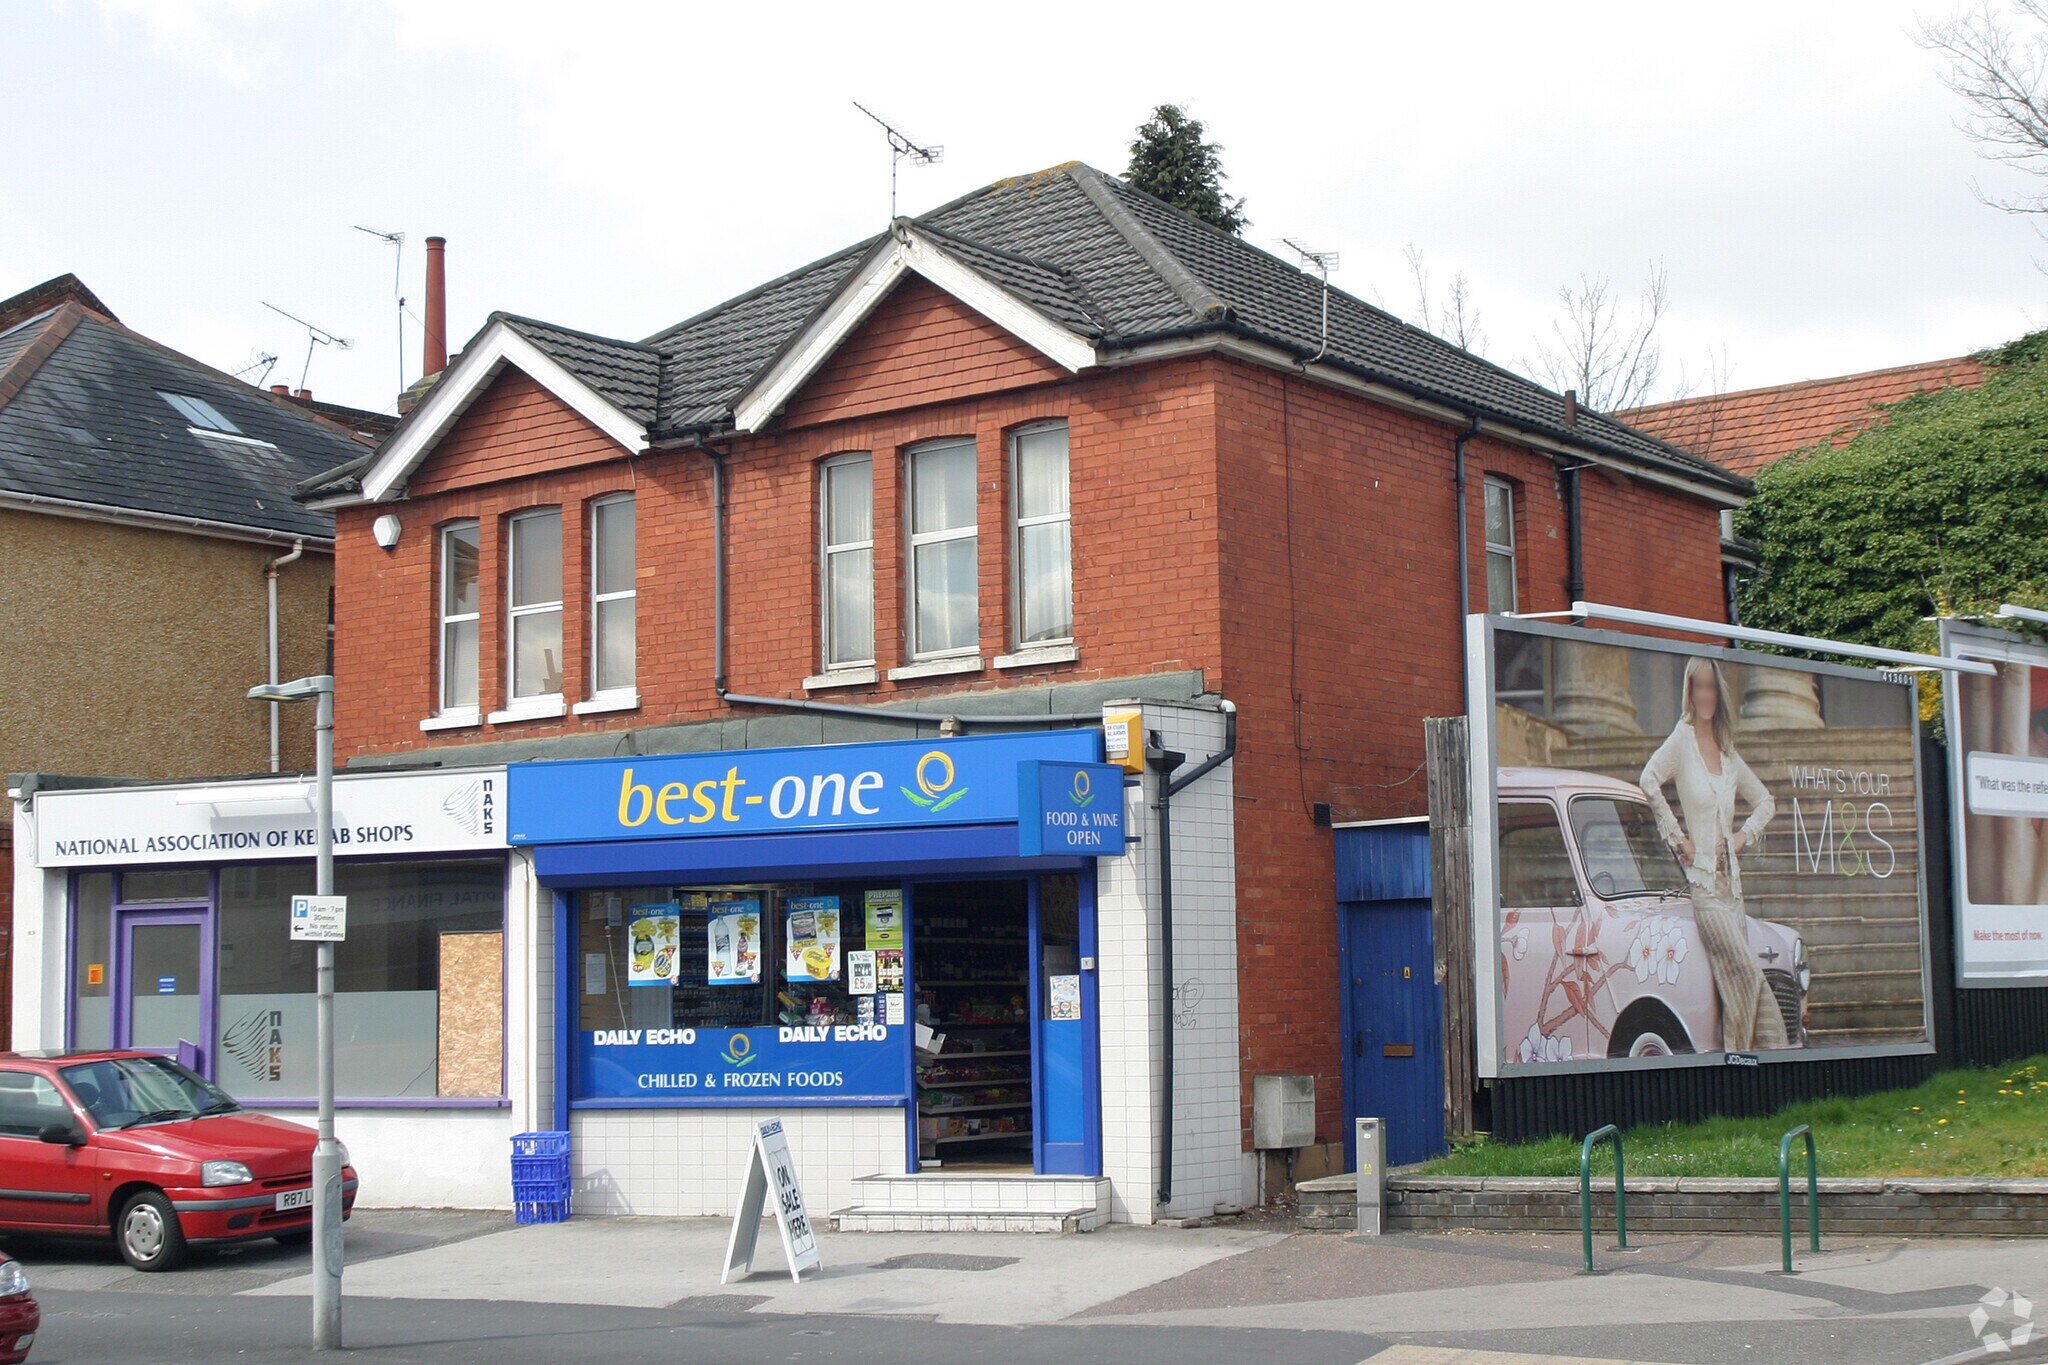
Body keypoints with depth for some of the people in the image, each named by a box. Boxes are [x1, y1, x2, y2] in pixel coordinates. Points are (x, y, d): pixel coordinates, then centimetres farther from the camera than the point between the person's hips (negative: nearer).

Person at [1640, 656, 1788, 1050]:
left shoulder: (1728, 752, 15)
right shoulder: (1682, 740, -4)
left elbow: (1765, 802, 29)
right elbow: (1648, 781, -22)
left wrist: (1745, 835, 11)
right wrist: (1678, 838, -16)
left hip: (1731, 880, 6)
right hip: (1701, 880, -6)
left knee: (1739, 979, 2)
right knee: (1747, 972, -16)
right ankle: (1738, 1053, -8)